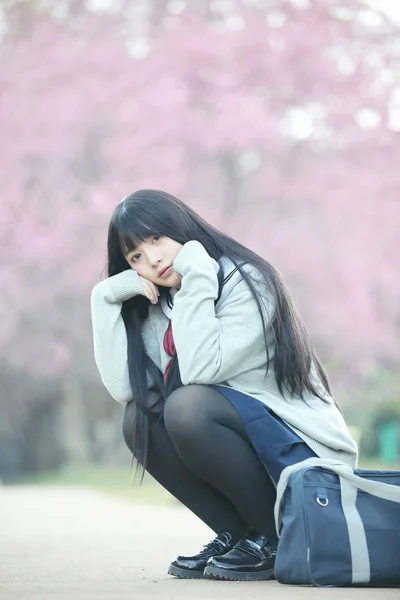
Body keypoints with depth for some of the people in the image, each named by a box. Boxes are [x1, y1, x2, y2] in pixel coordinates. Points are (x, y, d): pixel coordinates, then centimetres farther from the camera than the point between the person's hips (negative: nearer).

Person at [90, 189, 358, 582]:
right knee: (138, 419, -7)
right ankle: (235, 534, -1)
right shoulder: (155, 308, 8)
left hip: (306, 453, -7)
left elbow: (201, 370, -26)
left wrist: (196, 278, -24)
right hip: (246, 451, 8)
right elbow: (121, 387, -6)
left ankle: (275, 538, -13)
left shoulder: (244, 282, -13)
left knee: (187, 408, -28)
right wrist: (107, 297, -9)